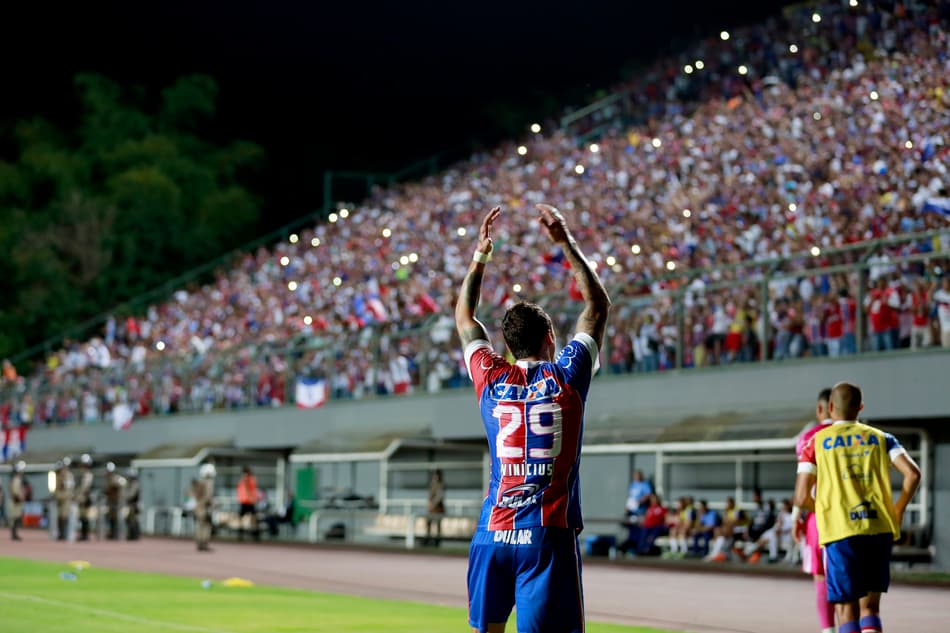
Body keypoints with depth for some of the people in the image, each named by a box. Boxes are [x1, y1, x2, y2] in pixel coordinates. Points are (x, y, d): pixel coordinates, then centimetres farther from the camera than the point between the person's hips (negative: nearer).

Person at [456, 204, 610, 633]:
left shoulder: (491, 380, 7)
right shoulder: (566, 377, 1)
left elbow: (464, 318, 25)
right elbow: (598, 305, 14)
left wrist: (481, 253, 29)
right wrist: (566, 243, 17)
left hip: (492, 533, 3)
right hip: (548, 534, -3)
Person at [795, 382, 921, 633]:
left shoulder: (817, 442, 8)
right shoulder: (880, 438, 14)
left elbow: (802, 497, 1)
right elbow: (913, 474, -1)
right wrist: (898, 511, 13)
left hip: (841, 530, -2)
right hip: (880, 528, 2)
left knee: (846, 609, 5)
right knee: (870, 607, 13)